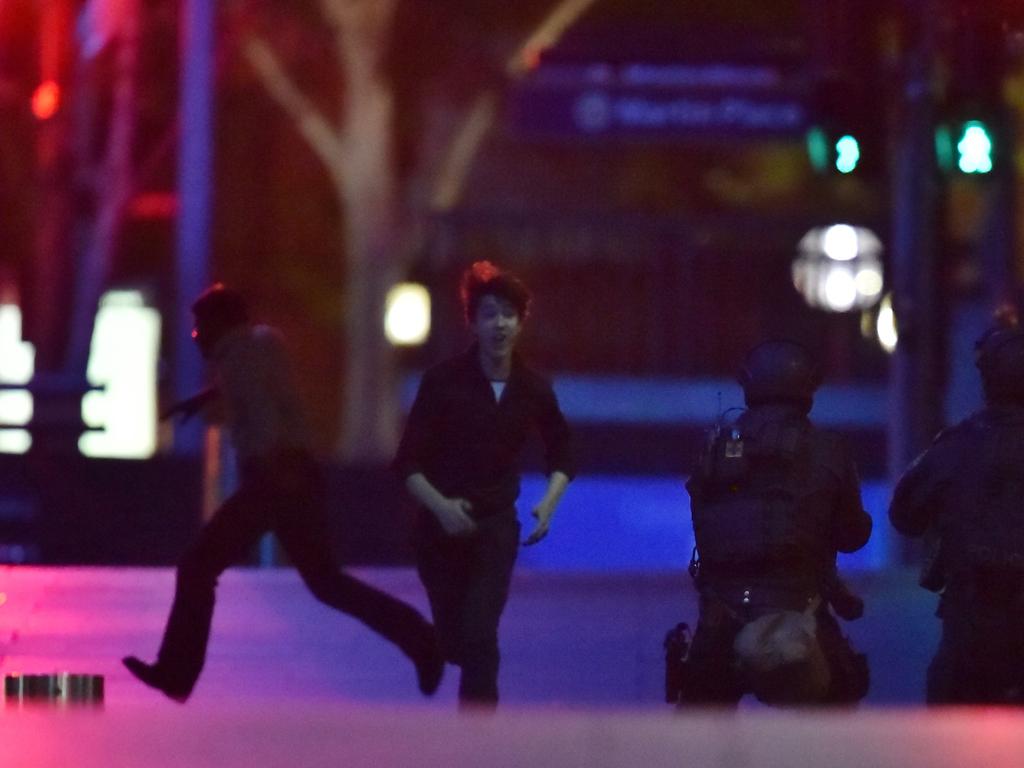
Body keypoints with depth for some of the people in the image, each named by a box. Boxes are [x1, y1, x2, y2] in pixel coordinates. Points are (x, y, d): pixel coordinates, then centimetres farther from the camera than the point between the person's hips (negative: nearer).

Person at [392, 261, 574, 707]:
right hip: (442, 527, 0)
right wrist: (440, 506, -28)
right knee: (454, 641, 11)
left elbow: (561, 458, 14)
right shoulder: (443, 382, -11)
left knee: (478, 636, -17)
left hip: (496, 527, 0)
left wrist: (549, 503, -4)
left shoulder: (533, 391, -3)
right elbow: (407, 463, -11)